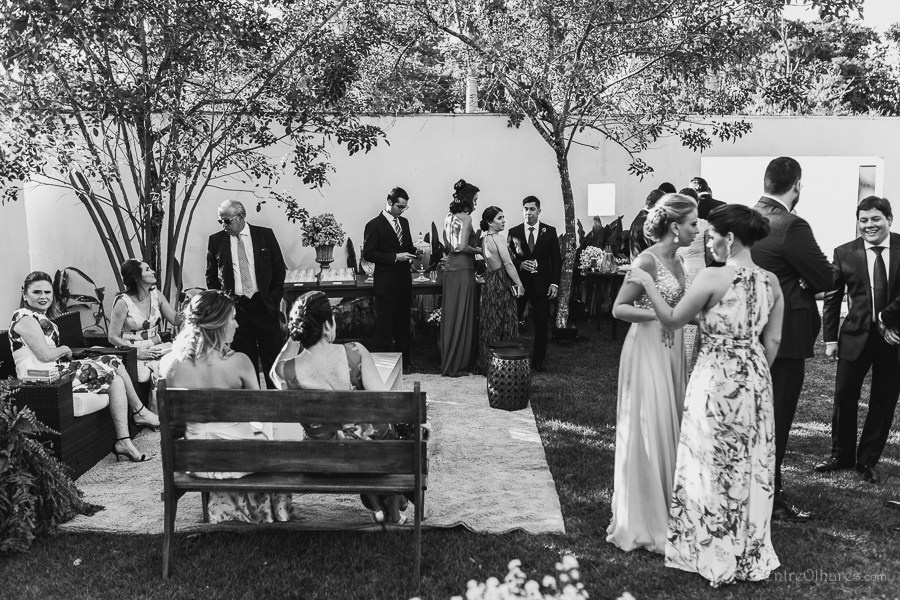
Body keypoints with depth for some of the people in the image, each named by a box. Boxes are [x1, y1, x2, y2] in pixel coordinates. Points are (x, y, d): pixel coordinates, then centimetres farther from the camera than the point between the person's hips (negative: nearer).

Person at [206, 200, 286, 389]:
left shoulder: (265, 235, 2)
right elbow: (211, 276, 11)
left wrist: (275, 299, 0)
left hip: (265, 305, 0)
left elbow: (279, 269, 6)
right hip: (234, 307, 1)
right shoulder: (216, 240, 4)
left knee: (273, 357, 5)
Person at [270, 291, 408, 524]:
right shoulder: (355, 353, -25)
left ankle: (376, 507, 47)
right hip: (373, 445, -2)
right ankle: (392, 507, 50)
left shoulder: (287, 372, -21)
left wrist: (293, 339, -2)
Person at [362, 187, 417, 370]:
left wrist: (414, 251, -2)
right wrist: (395, 257, -19)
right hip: (386, 284, -7)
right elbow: (368, 254, -13)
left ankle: (404, 360, 25)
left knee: (403, 323, 14)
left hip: (404, 281, 7)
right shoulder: (375, 225, -9)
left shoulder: (404, 222, 13)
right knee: (385, 325, 1)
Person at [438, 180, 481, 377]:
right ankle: (457, 365, 4)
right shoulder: (465, 218, -13)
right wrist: (479, 250, -5)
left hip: (450, 268, 8)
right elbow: (462, 246, -19)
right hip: (463, 269, -8)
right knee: (462, 316, -1)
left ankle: (447, 361, 20)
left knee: (450, 314, 13)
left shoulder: (449, 216, 12)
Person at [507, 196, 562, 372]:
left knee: (542, 324, 3)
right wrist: (520, 264, -15)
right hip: (519, 282, 0)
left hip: (542, 283, 0)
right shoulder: (514, 232, 4)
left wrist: (554, 283, -5)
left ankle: (538, 360, 14)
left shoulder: (550, 231, 4)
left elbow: (556, 259, 3)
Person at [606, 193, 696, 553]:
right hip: (648, 351, -8)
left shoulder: (676, 262, 10)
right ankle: (642, 521, 12)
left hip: (671, 351, 8)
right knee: (648, 431, -1)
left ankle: (664, 509, 27)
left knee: (669, 429, 13)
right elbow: (619, 309, -16)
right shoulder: (647, 261, -15)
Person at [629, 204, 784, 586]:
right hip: (755, 381, 6)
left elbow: (672, 319, -7)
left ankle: (714, 554, 23)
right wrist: (755, 374, 17)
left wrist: (648, 284, 2)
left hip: (717, 380, -5)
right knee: (750, 467, 16)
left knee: (713, 465, 10)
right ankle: (750, 553, 30)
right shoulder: (771, 281, 1)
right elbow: (773, 341, 5)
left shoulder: (713, 278, -17)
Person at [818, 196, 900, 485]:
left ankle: (868, 460, 23)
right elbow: (832, 298, 3)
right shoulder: (844, 253, -1)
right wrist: (830, 338, 1)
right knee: (844, 397, 5)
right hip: (856, 336, 0)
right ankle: (842, 454, 24)